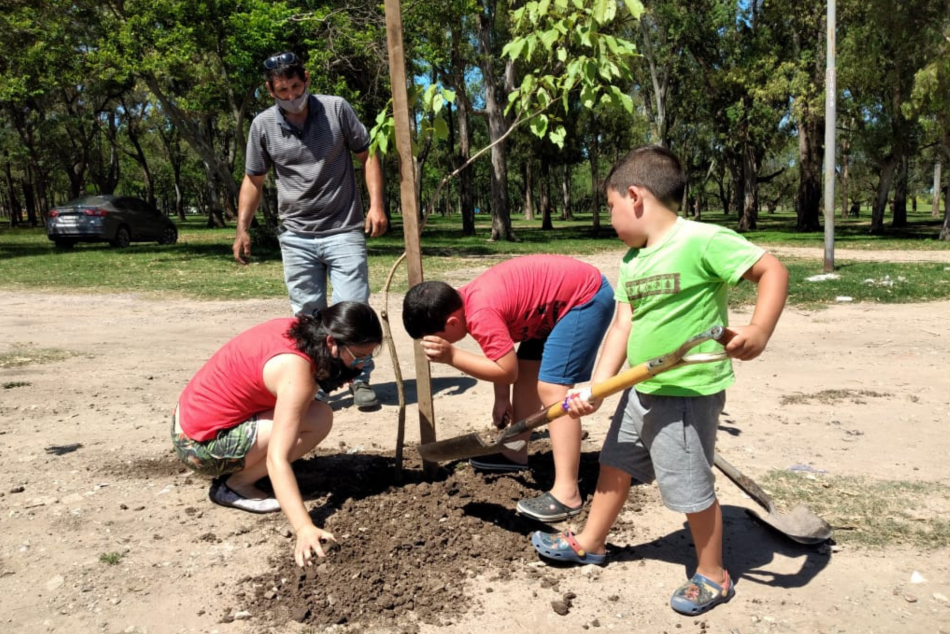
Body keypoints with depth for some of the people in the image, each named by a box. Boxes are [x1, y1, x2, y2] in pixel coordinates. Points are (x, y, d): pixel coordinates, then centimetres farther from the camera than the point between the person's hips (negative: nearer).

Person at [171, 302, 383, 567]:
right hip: (201, 446, -9)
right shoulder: (296, 372, -27)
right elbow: (277, 459, -33)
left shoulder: (300, 329, -4)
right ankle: (234, 484, -5)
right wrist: (305, 528, -38)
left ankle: (239, 470, 10)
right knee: (318, 419, -18)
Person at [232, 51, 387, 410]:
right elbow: (253, 180, 11)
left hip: (343, 230, -2)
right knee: (307, 316, 7)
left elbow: (367, 156, 3)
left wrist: (376, 205, -9)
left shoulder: (336, 109, -1)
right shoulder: (263, 125, 3)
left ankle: (360, 380, 10)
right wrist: (242, 229, 4)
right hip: (296, 236, 2)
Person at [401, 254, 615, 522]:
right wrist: (502, 398, 11)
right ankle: (516, 452, 32)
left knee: (551, 389, -14)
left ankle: (567, 494, -12)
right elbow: (501, 353, 12)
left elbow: (507, 371, -21)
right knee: (527, 371, 16)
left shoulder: (481, 314, -28)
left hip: (586, 297, -10)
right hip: (561, 296, 10)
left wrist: (452, 356, -22)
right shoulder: (465, 300, 1)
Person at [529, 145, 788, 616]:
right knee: (616, 464, 21)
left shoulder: (703, 240, -17)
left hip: (689, 393, -8)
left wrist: (759, 331, -31)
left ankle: (712, 577, 30)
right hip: (641, 390, 9)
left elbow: (772, 270, -16)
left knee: (692, 488, 6)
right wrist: (596, 387, -3)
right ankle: (590, 543, 42)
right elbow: (622, 326, 5)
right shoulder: (631, 262, 7)